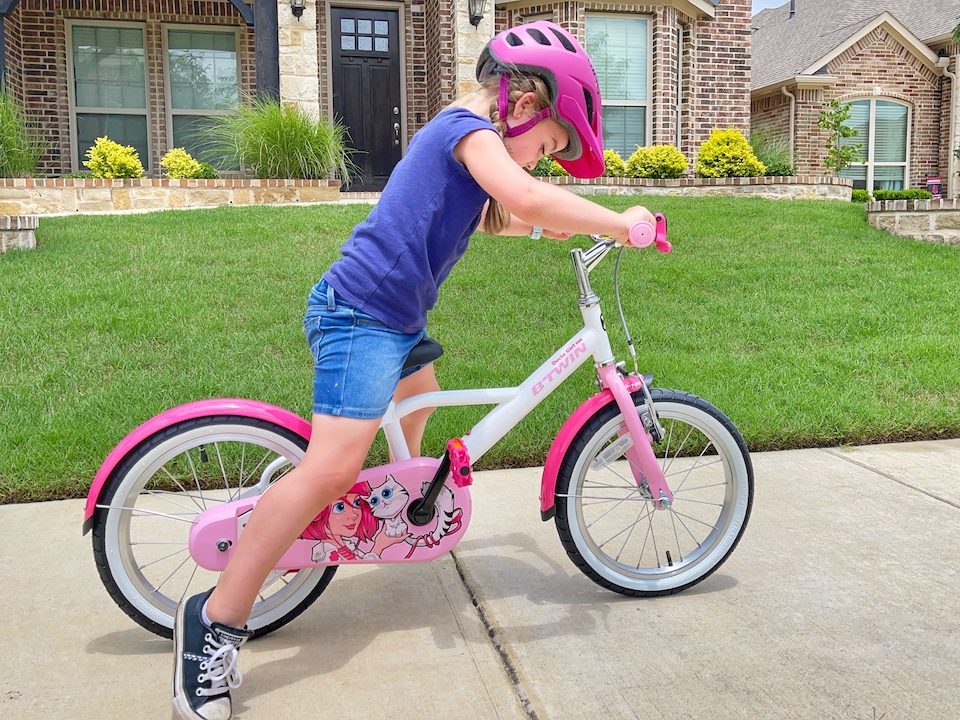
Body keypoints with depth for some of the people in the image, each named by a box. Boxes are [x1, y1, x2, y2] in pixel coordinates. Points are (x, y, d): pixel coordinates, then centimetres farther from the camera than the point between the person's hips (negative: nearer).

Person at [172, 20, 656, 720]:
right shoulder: (469, 126, -12)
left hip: (395, 314, 11)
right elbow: (526, 195, -31)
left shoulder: (459, 133, 19)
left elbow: (493, 216, 32)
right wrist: (621, 222, -21)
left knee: (418, 397, 34)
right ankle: (216, 620, -14)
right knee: (334, 466, -20)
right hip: (362, 313, -11)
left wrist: (543, 224, 17)